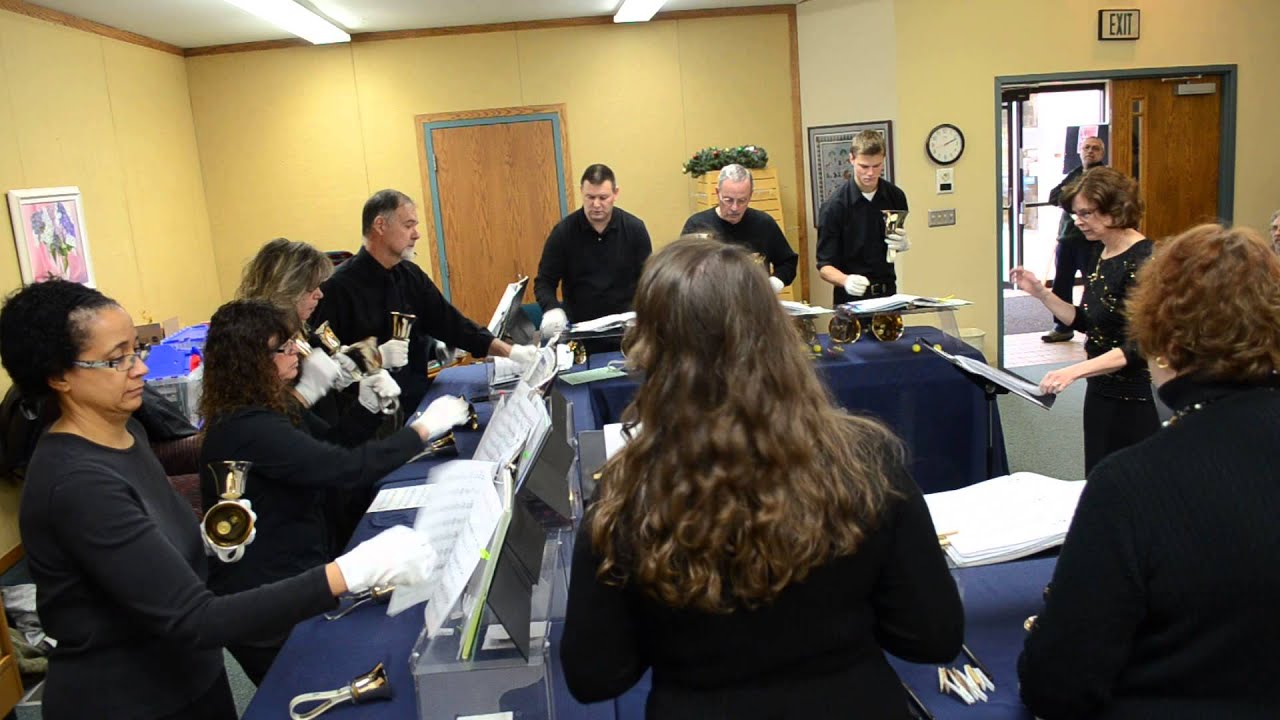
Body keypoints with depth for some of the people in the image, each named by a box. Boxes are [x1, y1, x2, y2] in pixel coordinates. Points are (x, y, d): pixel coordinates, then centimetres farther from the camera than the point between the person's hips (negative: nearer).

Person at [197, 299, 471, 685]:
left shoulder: (270, 405, 4)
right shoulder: (247, 428, -28)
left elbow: (329, 446, 11)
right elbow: (344, 467, -32)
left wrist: (369, 405, -7)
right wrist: (424, 428, -22)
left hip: (292, 575, 9)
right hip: (264, 603, -9)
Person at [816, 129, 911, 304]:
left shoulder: (895, 196, -1)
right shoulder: (834, 206, -13)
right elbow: (824, 266, -13)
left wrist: (903, 244, -7)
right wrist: (846, 280, -32)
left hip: (887, 293, 4)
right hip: (852, 298, -4)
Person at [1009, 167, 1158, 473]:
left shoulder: (1143, 261, -18)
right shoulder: (1099, 253, 7)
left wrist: (1075, 371, -34)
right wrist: (1040, 292, 2)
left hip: (1137, 399, -8)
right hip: (1101, 392, 8)